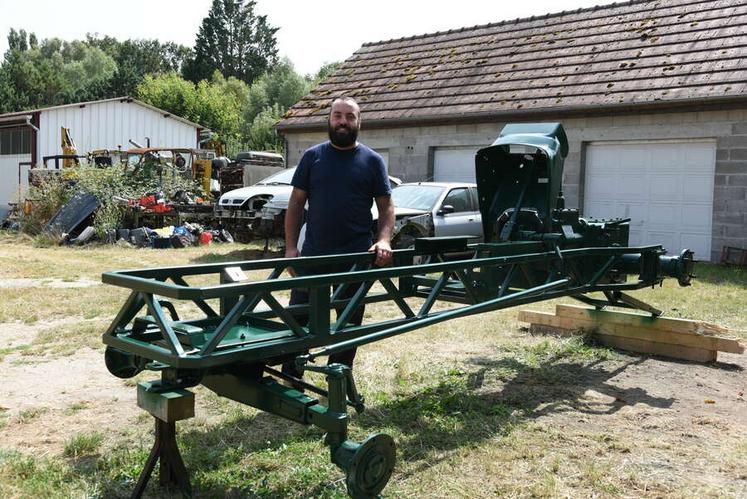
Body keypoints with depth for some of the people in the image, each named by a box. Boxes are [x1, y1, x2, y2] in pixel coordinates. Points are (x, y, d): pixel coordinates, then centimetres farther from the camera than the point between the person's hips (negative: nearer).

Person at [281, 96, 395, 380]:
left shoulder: (372, 161, 4)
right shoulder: (312, 156, 5)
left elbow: (386, 206, 3)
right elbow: (296, 203, 5)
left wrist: (384, 240, -15)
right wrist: (291, 247, -2)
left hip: (357, 258, 0)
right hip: (313, 255, 0)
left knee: (349, 324, 10)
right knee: (298, 318, 4)